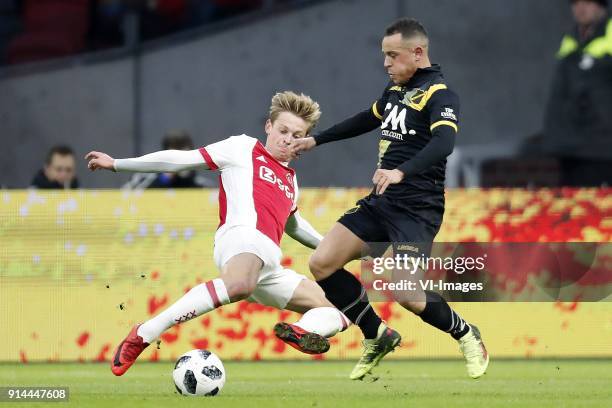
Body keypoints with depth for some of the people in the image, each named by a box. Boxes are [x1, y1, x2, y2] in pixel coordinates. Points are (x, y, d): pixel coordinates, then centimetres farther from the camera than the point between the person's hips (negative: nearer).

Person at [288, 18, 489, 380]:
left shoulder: (440, 94, -12)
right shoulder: (396, 89, 14)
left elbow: (443, 143, -30)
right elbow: (368, 120, 33)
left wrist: (401, 172, -45)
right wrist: (316, 140, 36)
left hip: (417, 209, -8)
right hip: (380, 202, 8)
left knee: (407, 295, -18)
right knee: (322, 264, -4)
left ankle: (467, 336, 11)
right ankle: (377, 337, 11)